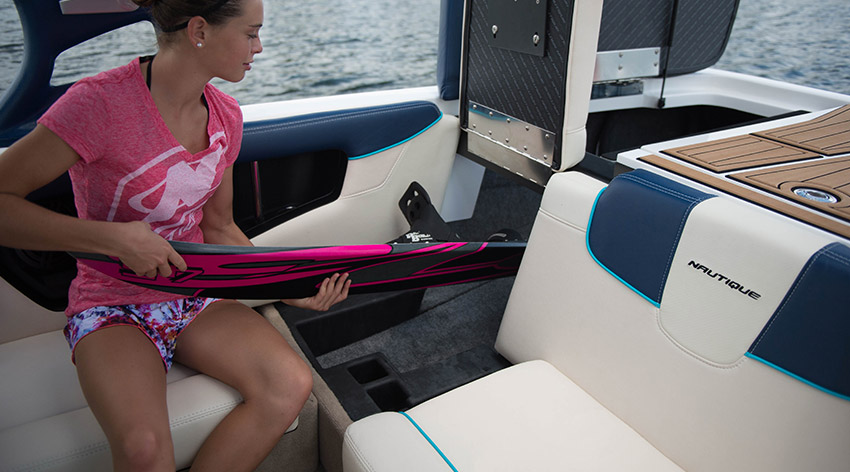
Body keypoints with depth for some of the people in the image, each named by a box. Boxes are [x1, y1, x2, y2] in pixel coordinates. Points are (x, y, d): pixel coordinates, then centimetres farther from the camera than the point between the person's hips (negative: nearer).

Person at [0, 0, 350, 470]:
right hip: (114, 307, -5)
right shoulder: (99, 103, -19)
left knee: (291, 384, -20)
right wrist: (114, 238, -25)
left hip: (196, 296, 5)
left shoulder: (225, 115, 2)